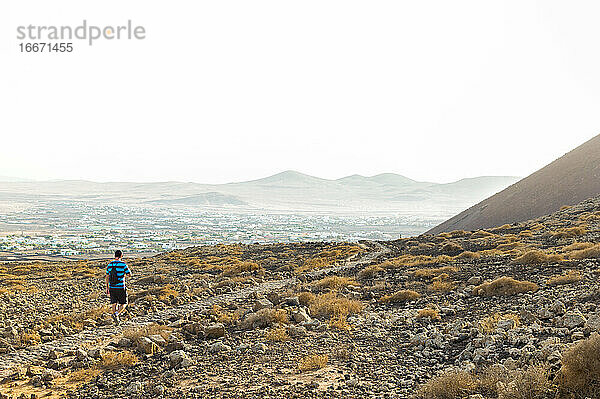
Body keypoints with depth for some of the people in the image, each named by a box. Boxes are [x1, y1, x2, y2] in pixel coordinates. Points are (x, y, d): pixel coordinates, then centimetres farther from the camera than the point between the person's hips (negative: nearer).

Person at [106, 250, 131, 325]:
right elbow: (129, 274, -2)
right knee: (124, 304, 8)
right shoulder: (123, 264, -13)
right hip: (121, 288, -5)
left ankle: (116, 320, 15)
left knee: (114, 304, 15)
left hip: (112, 288, 5)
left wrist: (107, 288, 16)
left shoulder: (109, 265, 3)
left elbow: (107, 277, 8)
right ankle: (116, 314, -15)